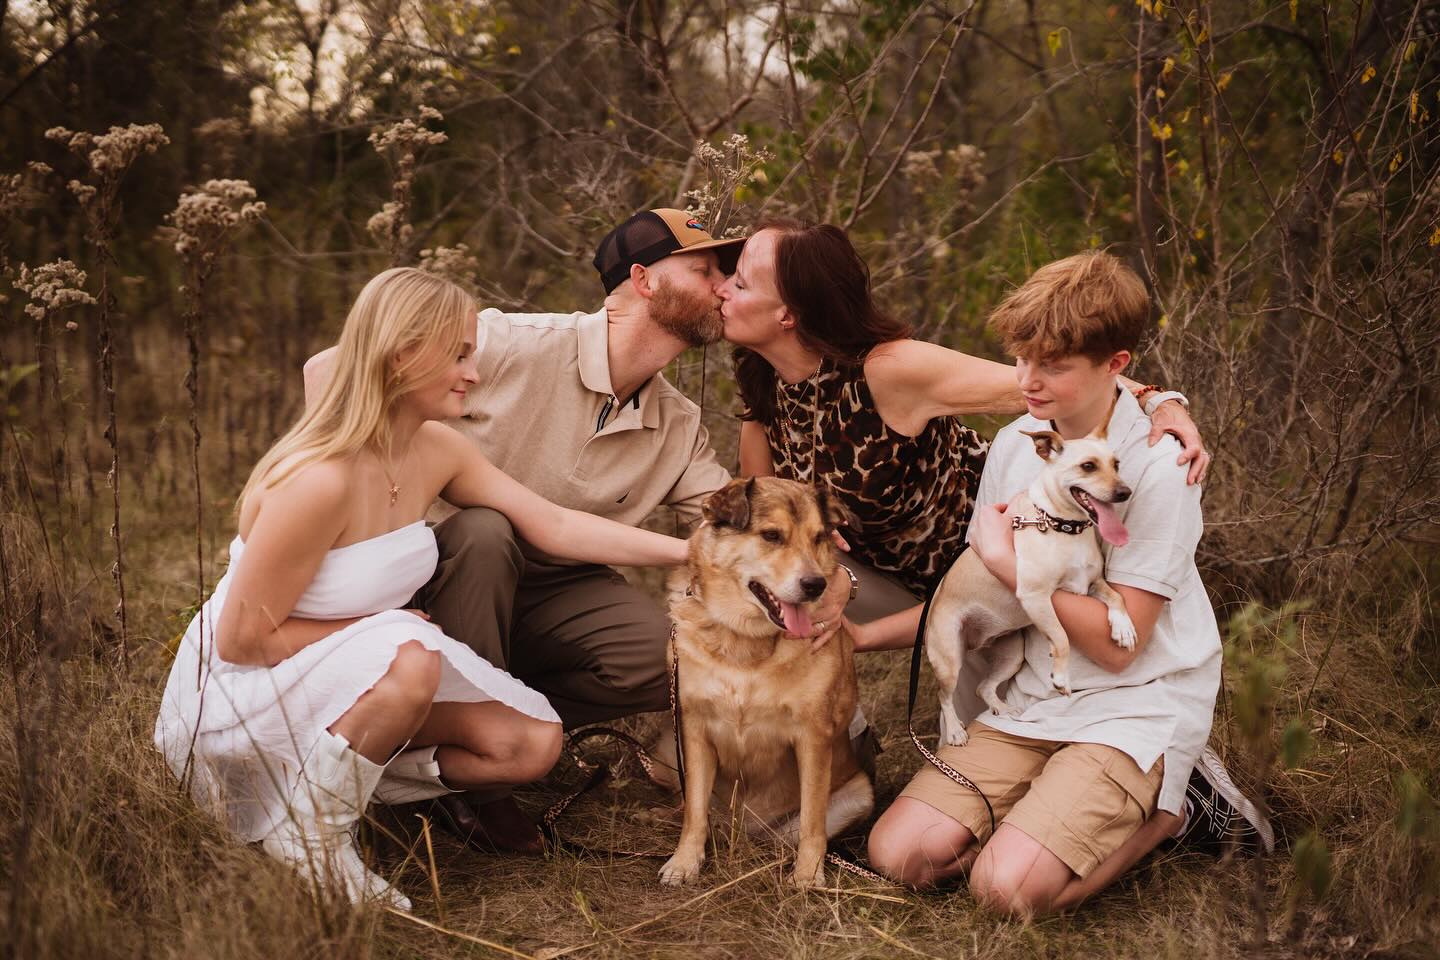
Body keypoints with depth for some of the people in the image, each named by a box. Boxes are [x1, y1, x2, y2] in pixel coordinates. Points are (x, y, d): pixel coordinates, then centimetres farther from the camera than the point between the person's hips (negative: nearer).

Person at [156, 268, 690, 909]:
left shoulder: (436, 452, -5)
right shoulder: (320, 479, -30)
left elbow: (554, 526, 0)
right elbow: (243, 639, -24)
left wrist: (690, 550, -4)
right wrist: (391, 630, -17)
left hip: (348, 678, 8)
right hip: (240, 686, -8)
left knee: (535, 743, -4)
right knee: (410, 658, -37)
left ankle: (348, 769, 11)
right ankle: (305, 839, -15)